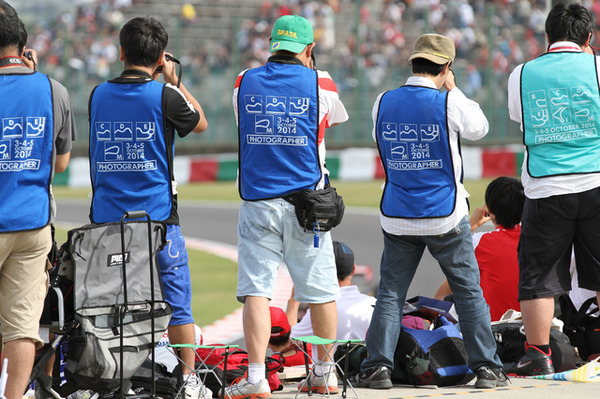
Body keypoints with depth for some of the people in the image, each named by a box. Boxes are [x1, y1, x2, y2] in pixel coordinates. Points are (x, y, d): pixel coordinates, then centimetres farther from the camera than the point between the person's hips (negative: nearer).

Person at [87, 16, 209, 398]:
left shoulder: (99, 94, 4)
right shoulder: (164, 95, -7)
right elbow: (200, 123, 11)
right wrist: (173, 80, 17)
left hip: (107, 217, 3)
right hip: (157, 215, -3)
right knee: (175, 301, 5)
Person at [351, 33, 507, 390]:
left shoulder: (384, 103, -1)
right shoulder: (448, 103, -10)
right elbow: (479, 127, 7)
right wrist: (453, 90, 13)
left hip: (398, 219, 2)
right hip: (446, 217, -2)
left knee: (390, 294, 8)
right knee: (469, 293, 7)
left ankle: (378, 365, 1)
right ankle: (487, 367, 7)